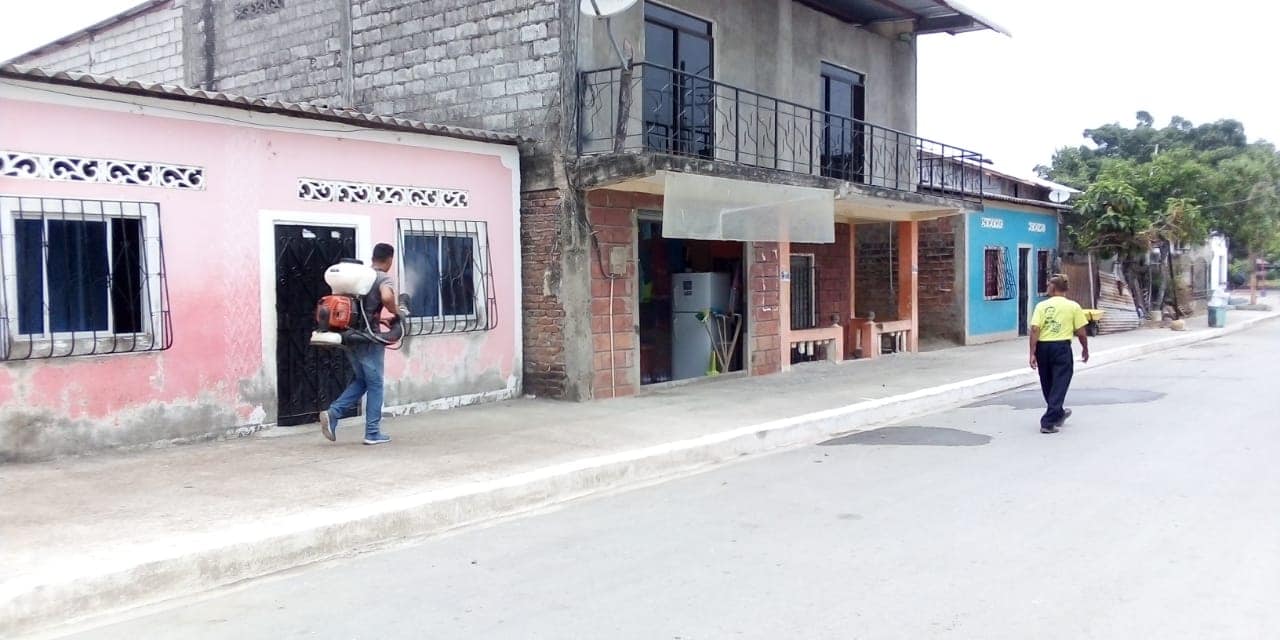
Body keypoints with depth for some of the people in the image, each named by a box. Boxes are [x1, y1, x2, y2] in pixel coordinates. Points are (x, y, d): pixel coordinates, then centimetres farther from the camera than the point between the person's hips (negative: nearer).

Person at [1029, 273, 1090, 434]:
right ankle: (1048, 422, -4)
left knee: (1047, 384, 19)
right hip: (1061, 346, -2)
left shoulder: (1042, 305, 1)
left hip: (1043, 347, 2)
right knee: (1059, 385, 3)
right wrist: (1085, 349, 18)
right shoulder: (1073, 306, 0)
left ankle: (1058, 414, 40)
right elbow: (1081, 332, 0)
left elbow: (1034, 329, -8)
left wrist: (1032, 353, -6)